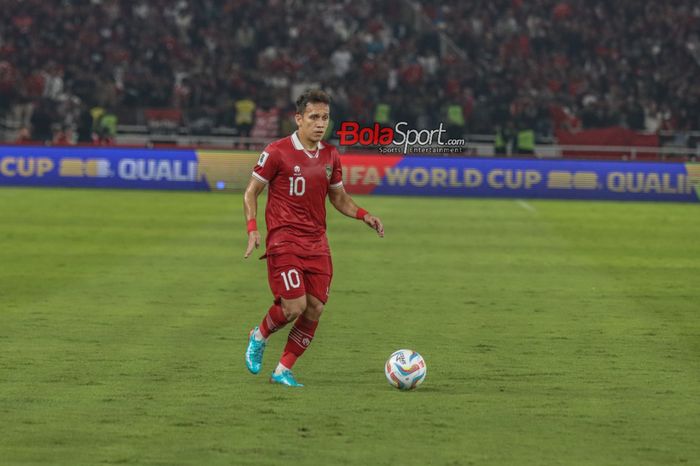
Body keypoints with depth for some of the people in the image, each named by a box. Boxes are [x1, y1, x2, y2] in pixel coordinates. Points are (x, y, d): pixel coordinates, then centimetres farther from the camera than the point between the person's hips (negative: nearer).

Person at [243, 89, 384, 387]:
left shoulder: (330, 156, 9)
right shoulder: (277, 152, -8)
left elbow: (339, 198, 20)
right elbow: (251, 192, 0)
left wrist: (365, 216, 2)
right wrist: (252, 229, -12)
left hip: (317, 243, 6)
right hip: (284, 241, -6)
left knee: (315, 309, -2)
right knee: (295, 306, -15)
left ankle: (283, 370, 11)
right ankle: (259, 336, 17)